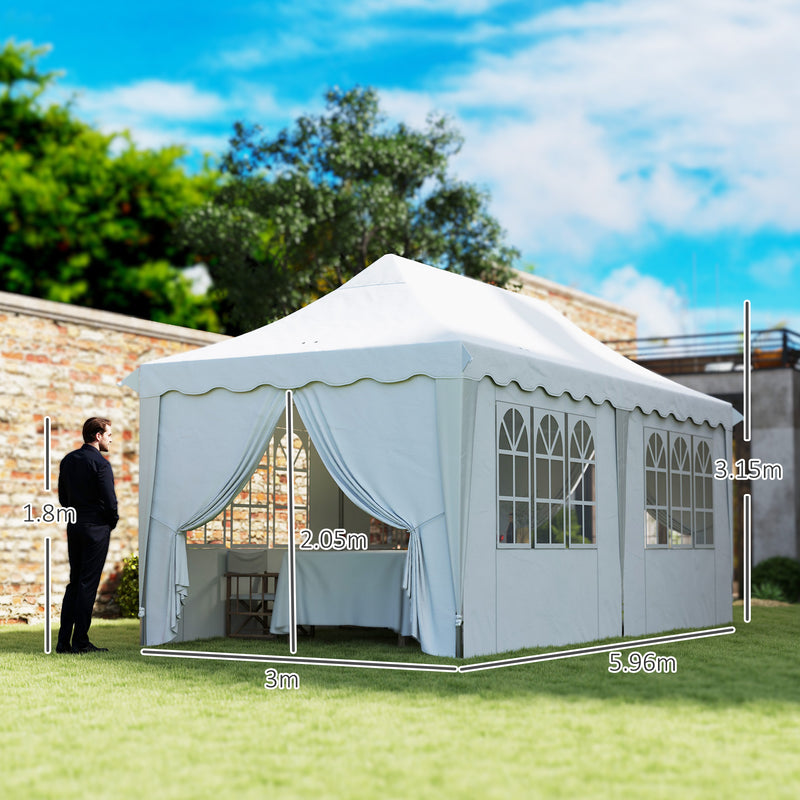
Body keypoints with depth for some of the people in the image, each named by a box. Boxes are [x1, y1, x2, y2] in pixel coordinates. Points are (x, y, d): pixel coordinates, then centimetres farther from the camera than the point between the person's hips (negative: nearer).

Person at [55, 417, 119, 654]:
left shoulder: (68, 460, 10)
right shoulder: (100, 464, -14)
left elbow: (63, 497, 14)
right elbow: (110, 501, -16)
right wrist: (112, 522, 2)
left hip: (74, 526, 7)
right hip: (96, 528, -7)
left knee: (74, 582, 12)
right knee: (88, 585, -3)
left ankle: (63, 641, 10)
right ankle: (80, 642, -1)